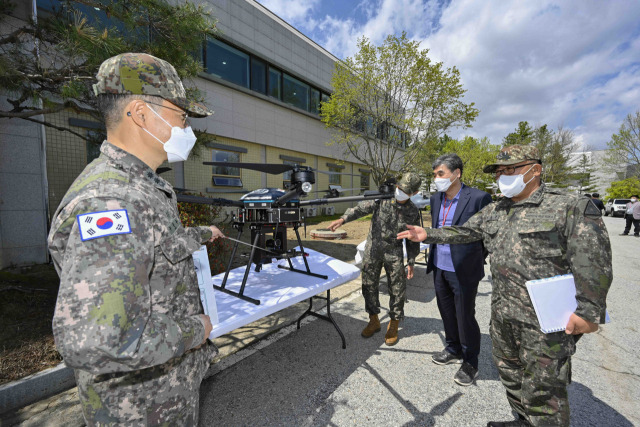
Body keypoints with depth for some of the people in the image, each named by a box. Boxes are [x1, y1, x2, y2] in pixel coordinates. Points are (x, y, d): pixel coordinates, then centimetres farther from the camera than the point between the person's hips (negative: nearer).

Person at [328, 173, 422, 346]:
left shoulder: (413, 212, -2)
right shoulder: (382, 199, -6)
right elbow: (361, 208, -10)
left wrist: (411, 262, 4)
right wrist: (343, 219, -26)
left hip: (394, 253, 0)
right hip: (373, 249, 0)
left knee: (397, 289, 5)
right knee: (369, 285, 8)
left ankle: (393, 325, 27)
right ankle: (374, 320, 29)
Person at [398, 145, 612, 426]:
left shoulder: (573, 208, -10)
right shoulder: (493, 211, 9)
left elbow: (594, 263, -12)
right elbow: (464, 231, 10)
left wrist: (588, 311, -16)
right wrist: (428, 234, -1)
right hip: (502, 312, 7)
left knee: (542, 388, 6)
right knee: (509, 372, 23)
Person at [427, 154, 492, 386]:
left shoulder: (478, 198, -15)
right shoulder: (435, 198, 5)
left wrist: (473, 259, -3)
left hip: (463, 271, -6)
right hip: (440, 268, 6)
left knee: (465, 318, 10)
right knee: (447, 314, 21)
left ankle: (470, 363, 33)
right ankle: (454, 350, 44)